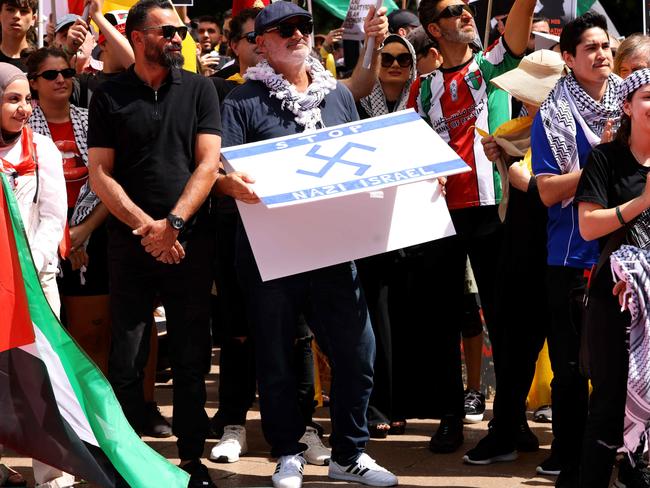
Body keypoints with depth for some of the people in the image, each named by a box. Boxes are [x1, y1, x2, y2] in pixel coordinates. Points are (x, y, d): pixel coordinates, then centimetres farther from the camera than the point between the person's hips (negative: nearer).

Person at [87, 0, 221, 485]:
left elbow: (208, 164, -1)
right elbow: (101, 174, 0)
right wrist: (146, 227, -11)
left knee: (192, 359, 5)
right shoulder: (110, 96, 4)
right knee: (126, 362, -1)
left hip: (190, 242, 1)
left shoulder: (198, 89, 6)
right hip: (131, 242, -1)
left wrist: (173, 223, -12)